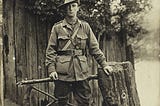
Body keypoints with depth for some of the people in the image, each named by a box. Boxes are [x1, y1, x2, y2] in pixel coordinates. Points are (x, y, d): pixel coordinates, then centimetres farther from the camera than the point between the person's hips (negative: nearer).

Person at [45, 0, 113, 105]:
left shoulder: (85, 26, 8)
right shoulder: (57, 27, 3)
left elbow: (94, 47, 10)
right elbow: (51, 50, 2)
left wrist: (104, 64, 3)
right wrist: (51, 69, -8)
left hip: (81, 72, 2)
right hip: (62, 73, -1)